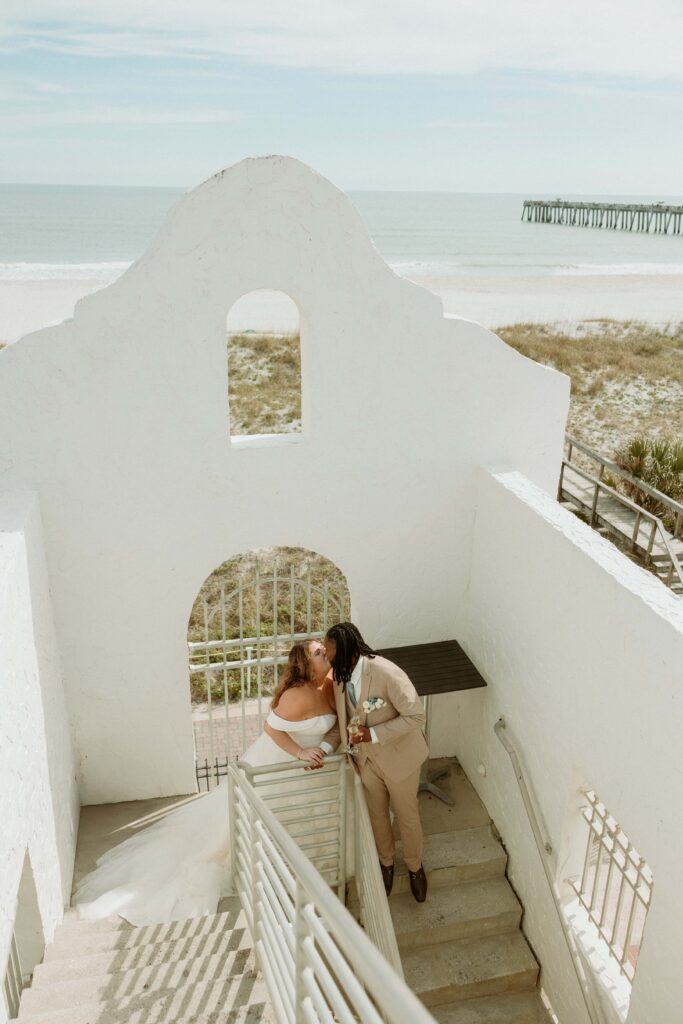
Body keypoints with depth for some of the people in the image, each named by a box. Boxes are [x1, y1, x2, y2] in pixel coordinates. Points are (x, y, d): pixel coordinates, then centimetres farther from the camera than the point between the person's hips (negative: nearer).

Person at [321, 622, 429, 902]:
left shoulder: (386, 673, -33)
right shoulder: (340, 674, -12)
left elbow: (415, 716, -27)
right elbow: (343, 718, 2)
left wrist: (373, 734, -30)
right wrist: (325, 746, -12)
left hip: (398, 756, -5)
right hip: (367, 758, 5)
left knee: (407, 815, 17)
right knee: (376, 815, 22)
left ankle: (415, 867, 44)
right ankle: (386, 863, 49)